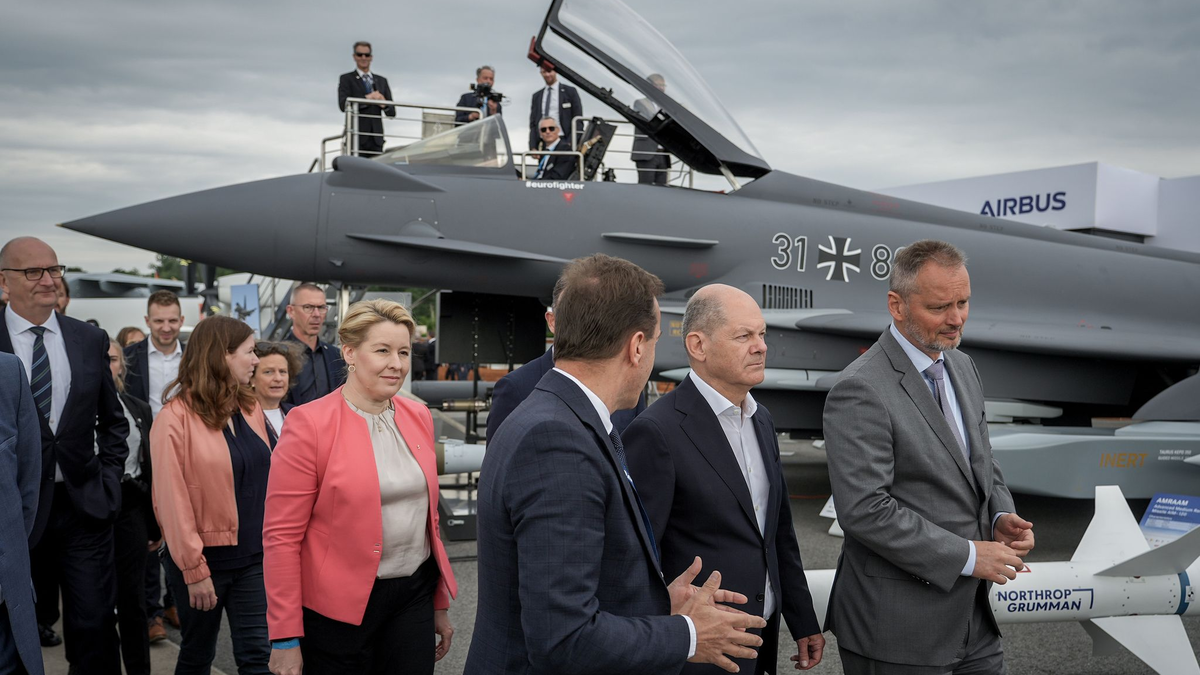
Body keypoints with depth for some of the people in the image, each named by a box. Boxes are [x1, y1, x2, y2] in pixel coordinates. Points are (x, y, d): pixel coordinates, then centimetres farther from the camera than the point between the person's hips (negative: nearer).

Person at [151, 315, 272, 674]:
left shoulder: (251, 409, 5)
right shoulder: (176, 418, -13)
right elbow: (173, 500, -14)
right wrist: (194, 569, -15)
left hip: (253, 555, 4)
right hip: (205, 556, -4)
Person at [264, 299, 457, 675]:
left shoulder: (418, 417, 4)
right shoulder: (309, 423, -12)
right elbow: (281, 535, -11)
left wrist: (440, 603, 15)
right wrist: (285, 638, -12)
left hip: (414, 595, 4)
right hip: (338, 606, -4)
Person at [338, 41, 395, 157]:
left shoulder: (382, 81, 19)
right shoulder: (346, 79, 8)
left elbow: (392, 112, 15)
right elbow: (343, 105, -8)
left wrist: (384, 104, -7)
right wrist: (367, 98, -14)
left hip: (376, 138, 4)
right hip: (357, 137, -4)